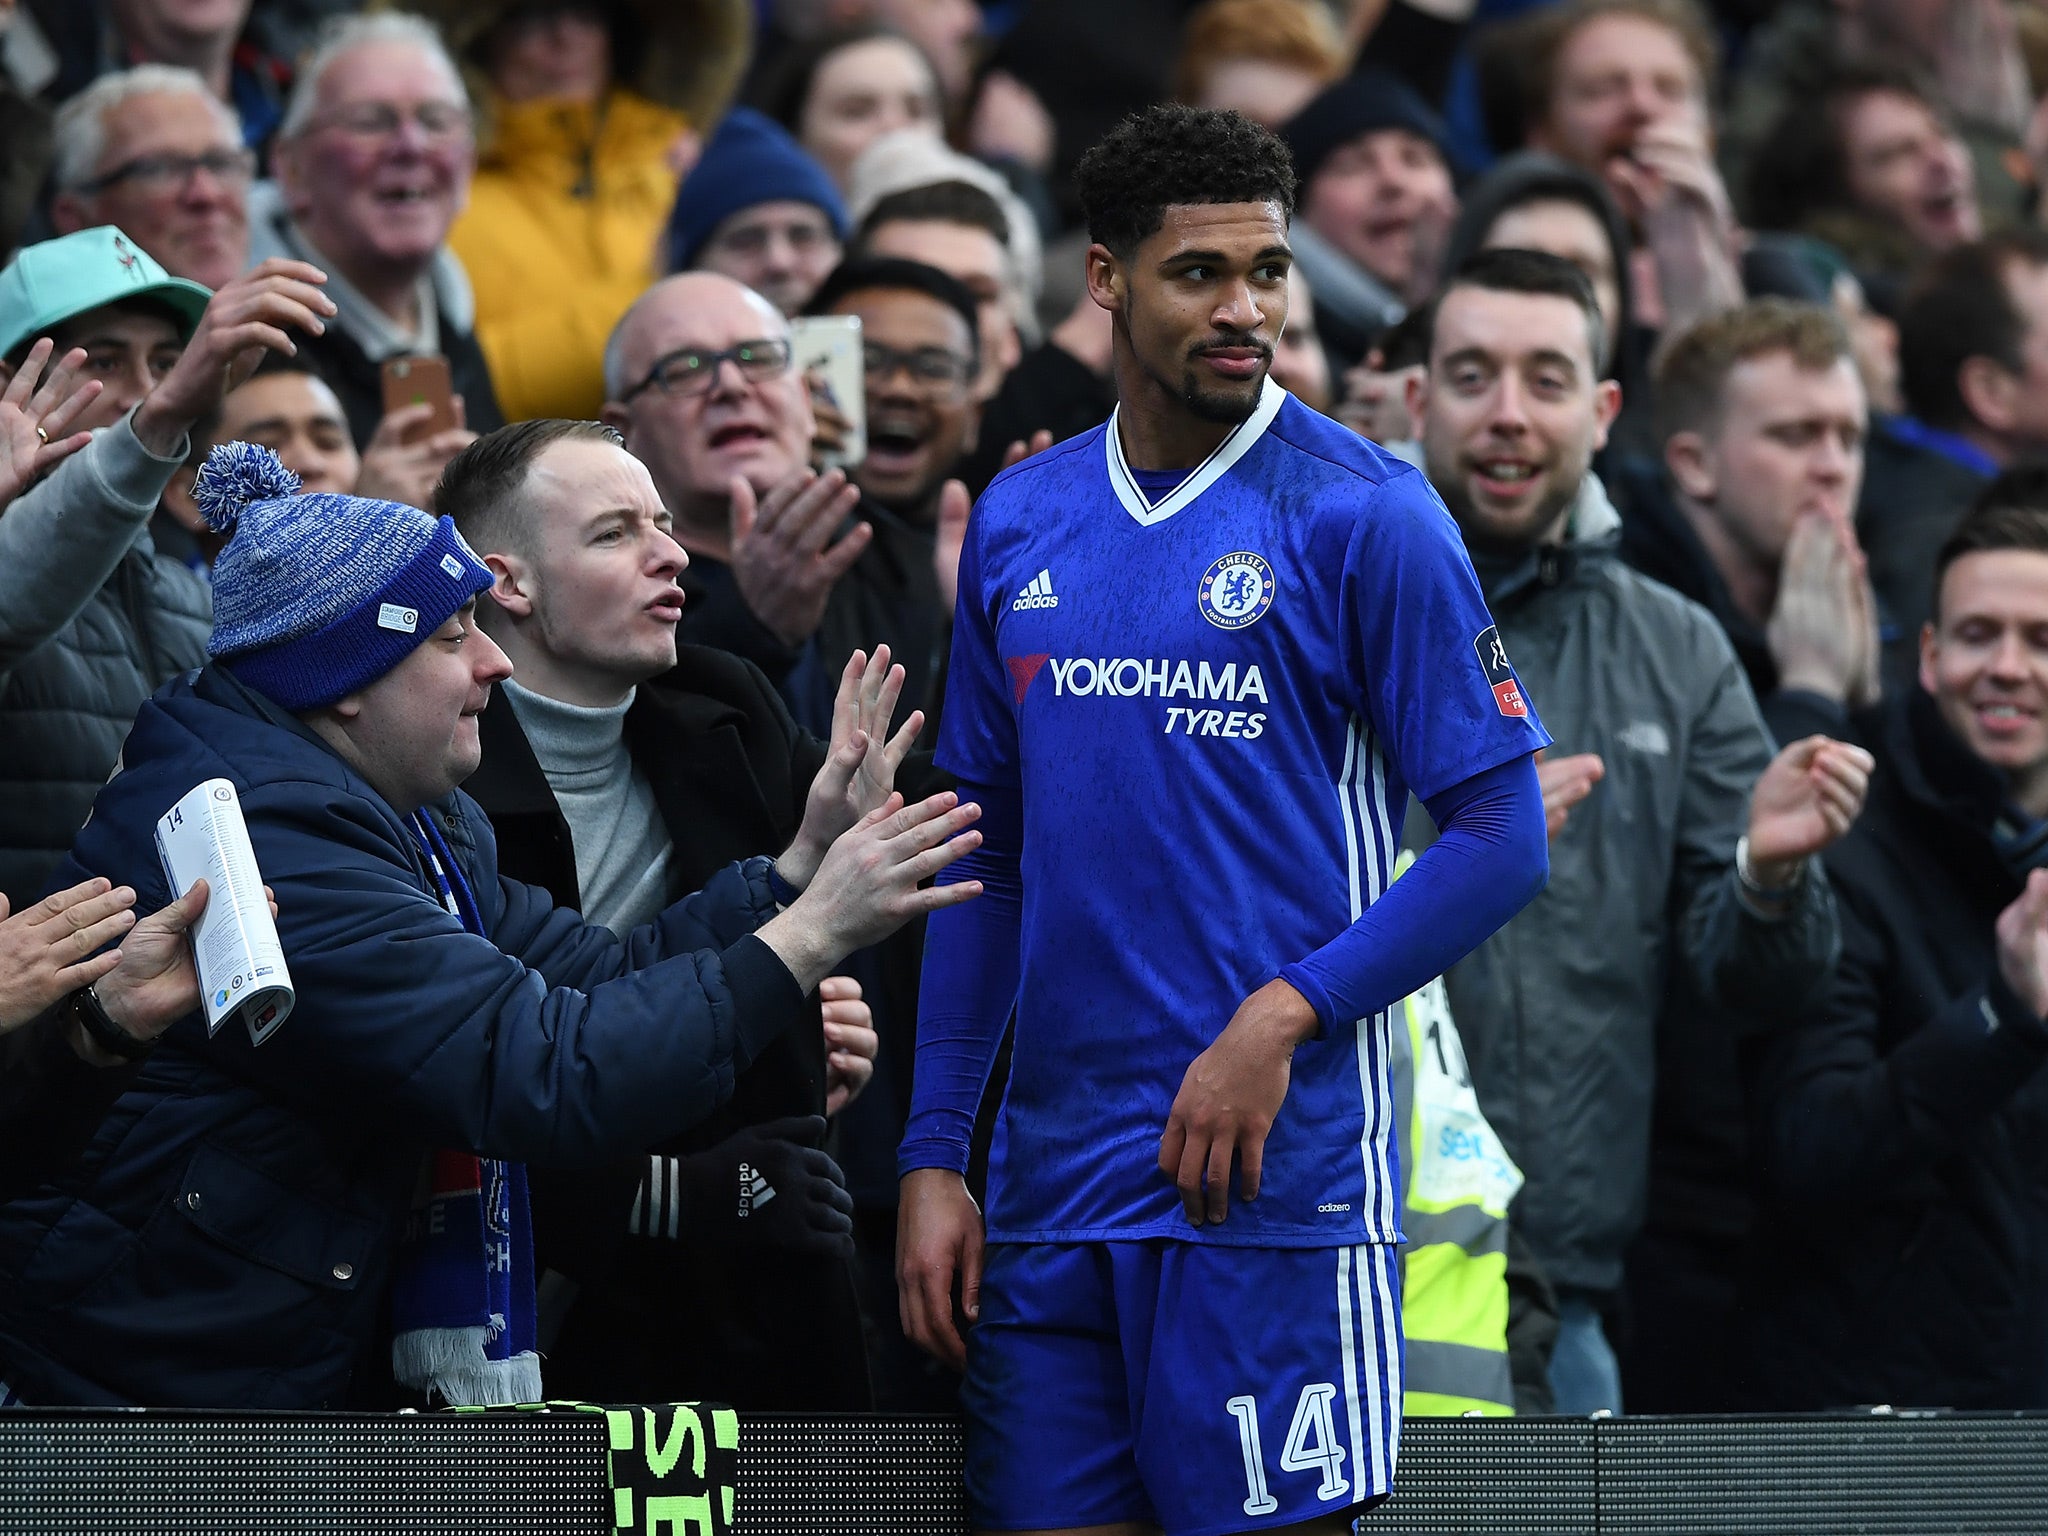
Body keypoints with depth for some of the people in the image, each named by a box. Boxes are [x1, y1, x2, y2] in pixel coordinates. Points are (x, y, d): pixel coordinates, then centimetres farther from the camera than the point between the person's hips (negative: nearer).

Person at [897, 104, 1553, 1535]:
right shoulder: (1019, 521, 12)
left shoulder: (1364, 516, -4)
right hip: (1052, 1190, 5)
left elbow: (1501, 835, -5)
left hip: (1276, 1178, -5)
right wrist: (934, 1159, 10)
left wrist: (1280, 1017, -16)